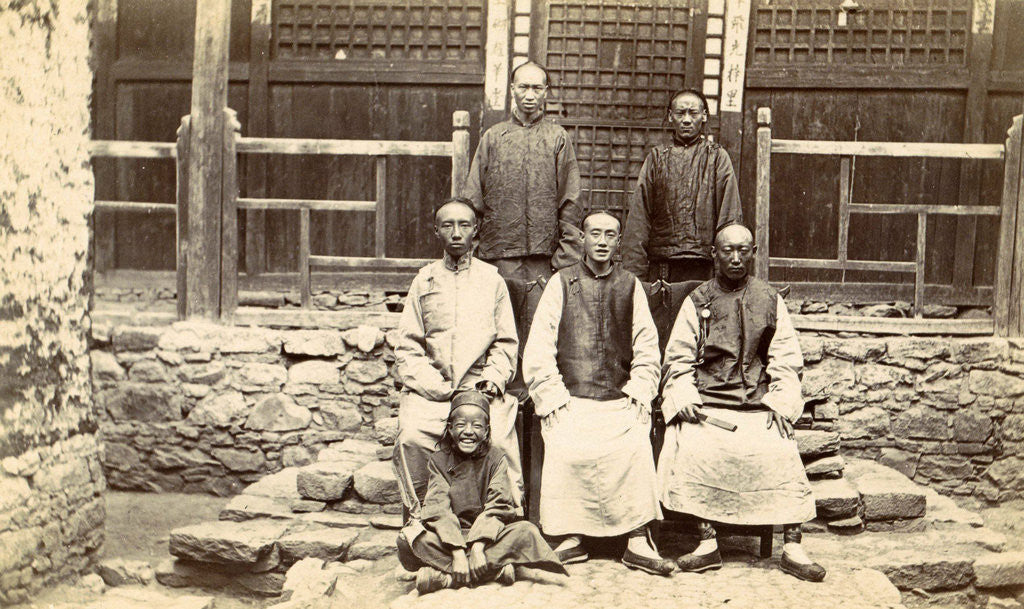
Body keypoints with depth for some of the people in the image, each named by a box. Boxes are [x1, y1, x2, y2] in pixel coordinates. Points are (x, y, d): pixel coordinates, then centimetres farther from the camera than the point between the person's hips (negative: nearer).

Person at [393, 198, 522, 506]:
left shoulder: (492, 280, 14)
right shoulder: (424, 280, 14)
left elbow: (506, 343, 13)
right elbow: (407, 347, 9)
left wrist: (492, 378, -5)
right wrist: (435, 386, -5)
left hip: (481, 389, 0)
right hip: (430, 390, 1)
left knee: (499, 438, -28)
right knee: (412, 436, -26)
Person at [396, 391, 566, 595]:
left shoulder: (496, 458, 2)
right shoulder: (439, 460, 1)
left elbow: (498, 507, -10)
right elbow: (438, 510, -11)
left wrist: (478, 546, -26)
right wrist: (457, 551, -27)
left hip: (488, 535, 0)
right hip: (449, 536, 0)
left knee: (527, 532, -27)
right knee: (407, 538, -26)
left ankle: (445, 576, -33)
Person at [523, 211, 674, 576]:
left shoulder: (630, 286, 17)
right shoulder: (561, 283, 11)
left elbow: (647, 348, 13)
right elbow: (538, 352, 5)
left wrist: (638, 395, -1)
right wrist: (554, 399, -5)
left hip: (619, 402, 1)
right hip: (570, 401, -1)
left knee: (635, 446, -25)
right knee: (566, 449, -27)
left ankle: (638, 542, -17)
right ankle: (571, 538, -12)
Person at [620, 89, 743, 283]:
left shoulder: (717, 157, 9)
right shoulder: (657, 158, 13)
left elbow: (730, 217, 4)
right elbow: (638, 217, 7)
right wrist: (633, 272, -1)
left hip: (701, 267, -1)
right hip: (659, 265, 1)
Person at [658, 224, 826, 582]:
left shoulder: (770, 301, 12)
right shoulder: (697, 301, 10)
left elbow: (786, 360, 10)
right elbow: (678, 359, 8)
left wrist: (780, 404, -5)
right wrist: (685, 399, -8)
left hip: (759, 406, 0)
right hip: (707, 405, 0)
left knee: (782, 453, -24)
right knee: (693, 450, -26)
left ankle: (792, 548, -12)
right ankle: (708, 543, -15)